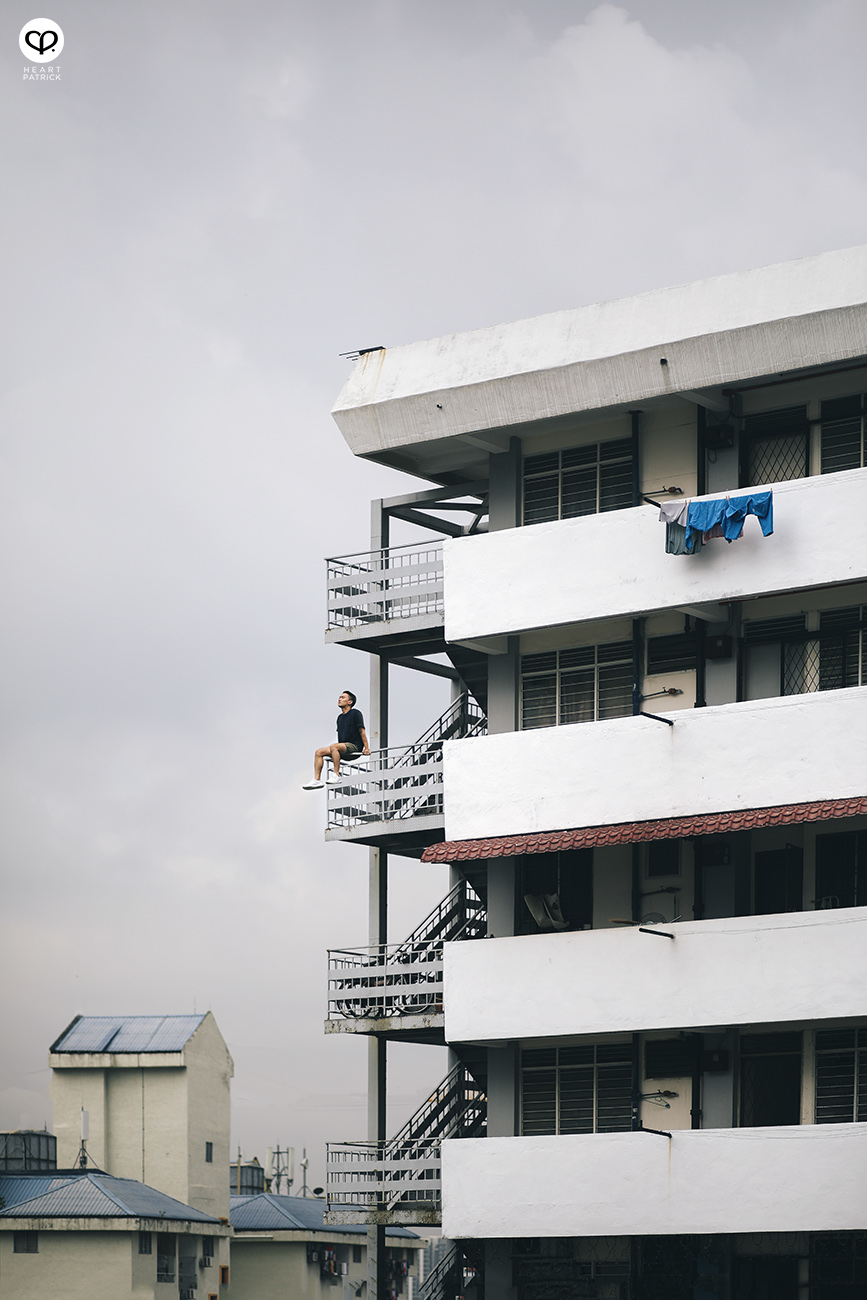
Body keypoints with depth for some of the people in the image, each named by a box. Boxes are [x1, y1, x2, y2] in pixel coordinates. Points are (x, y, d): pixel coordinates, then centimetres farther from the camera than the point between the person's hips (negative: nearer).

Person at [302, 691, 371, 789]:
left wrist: (366, 748, -11)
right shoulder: (340, 717, 21)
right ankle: (317, 780, -15)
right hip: (342, 747, 8)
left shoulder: (355, 713, -3)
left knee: (334, 747, -35)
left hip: (354, 746, -8)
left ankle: (337, 776, -34)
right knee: (319, 752, -7)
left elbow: (362, 731, -7)